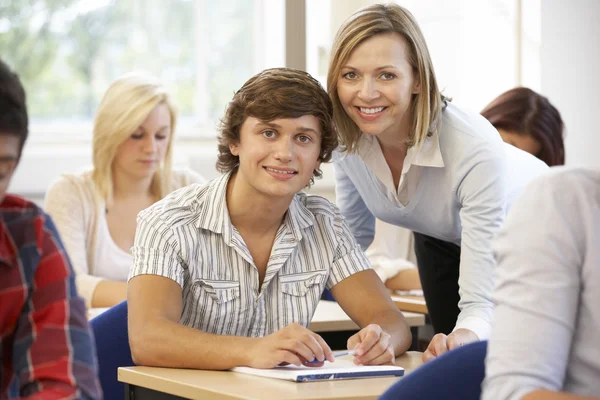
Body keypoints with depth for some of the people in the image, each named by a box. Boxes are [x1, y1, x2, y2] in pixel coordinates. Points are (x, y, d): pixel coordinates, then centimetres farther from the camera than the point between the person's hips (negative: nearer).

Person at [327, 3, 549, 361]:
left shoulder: (476, 149, -43)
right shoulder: (346, 136, -27)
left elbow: (484, 303, -46)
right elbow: (354, 234, -4)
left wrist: (468, 334, -67)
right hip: (442, 241, 4)